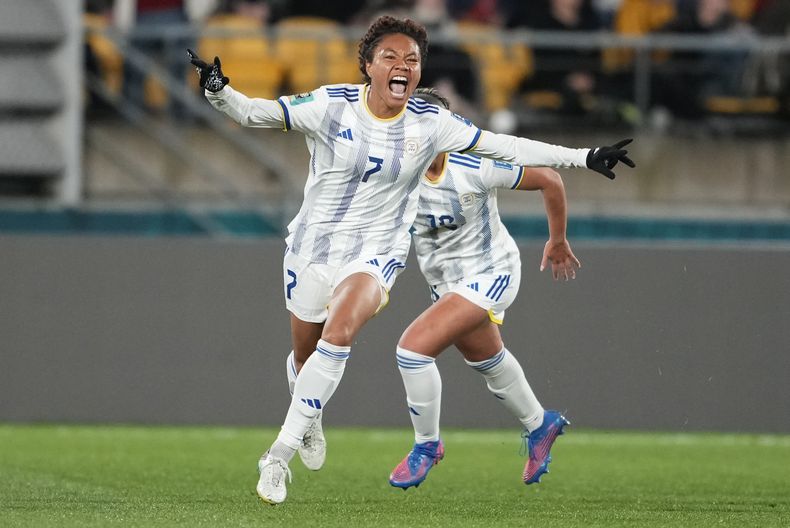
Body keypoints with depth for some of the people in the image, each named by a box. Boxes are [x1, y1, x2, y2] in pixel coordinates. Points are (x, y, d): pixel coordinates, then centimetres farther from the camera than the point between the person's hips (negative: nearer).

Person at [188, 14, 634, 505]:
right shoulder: (332, 106, -11)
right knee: (306, 357, 13)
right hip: (313, 244, 1)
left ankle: (280, 455, -24)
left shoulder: (430, 123, -6)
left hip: (376, 253, -1)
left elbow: (505, 147, -1)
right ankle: (310, 424, 51)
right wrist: (219, 90, -34)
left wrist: (584, 157, -4)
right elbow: (254, 113, -13)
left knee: (339, 331, -29)